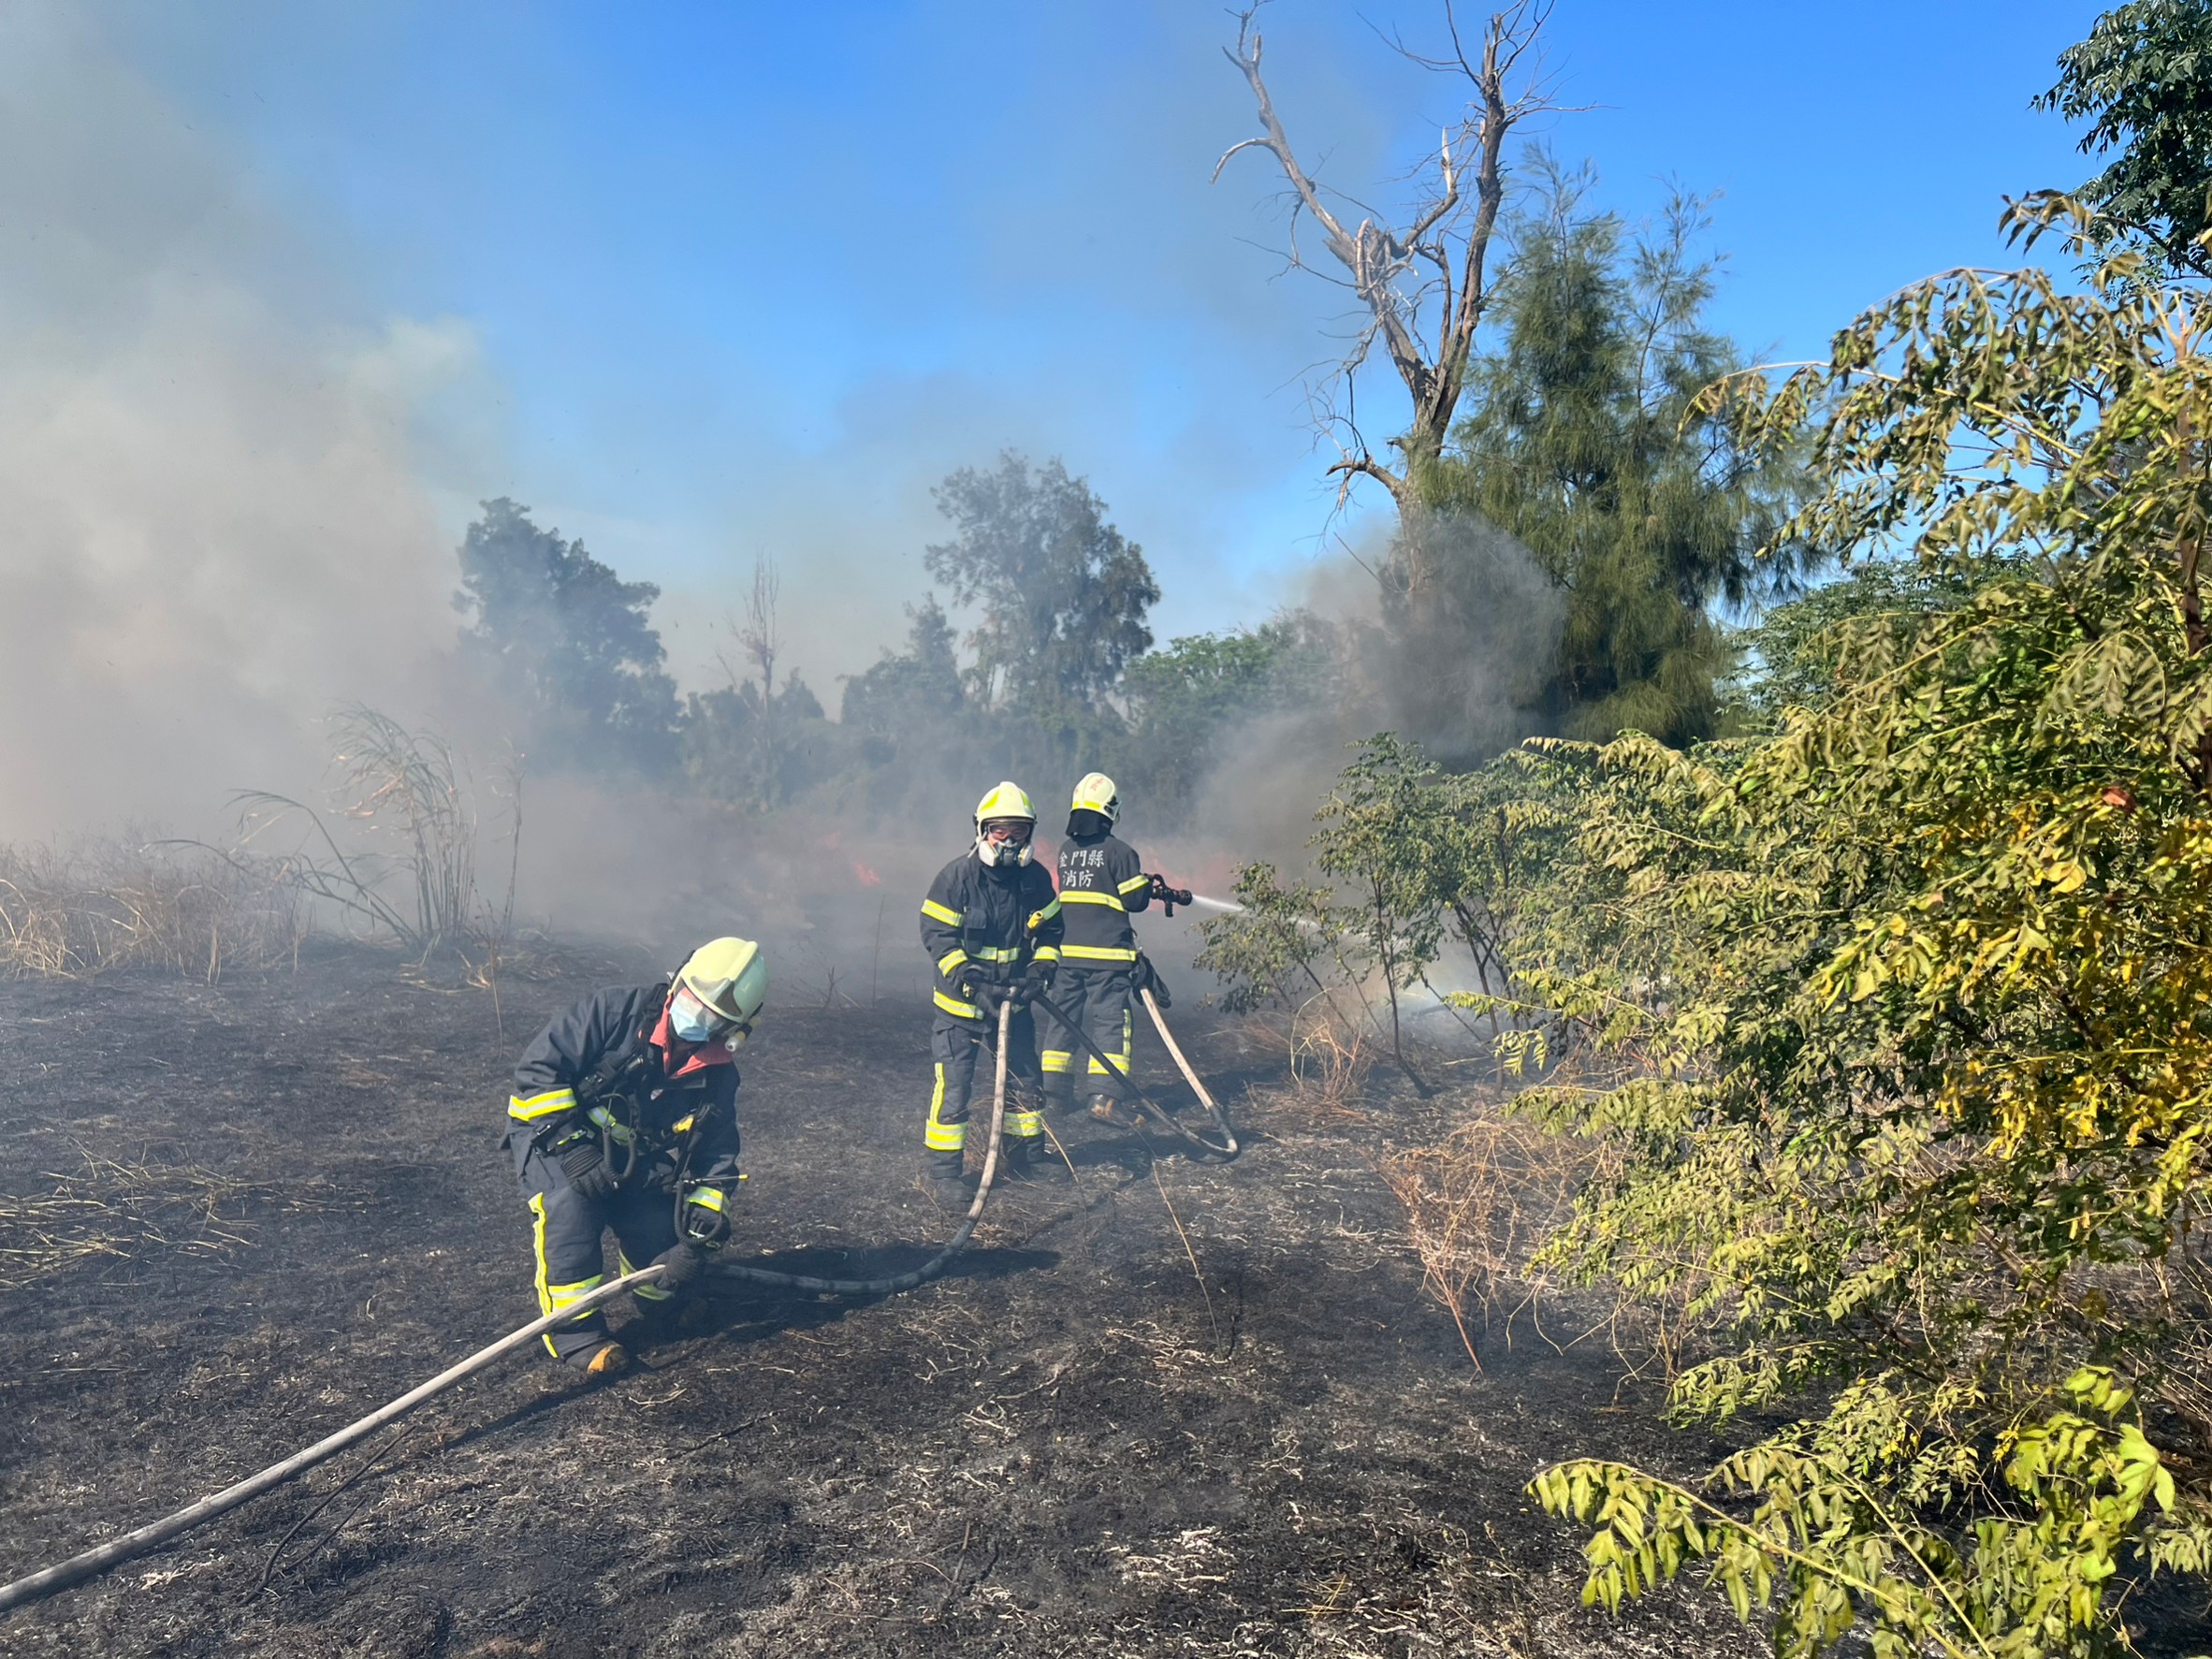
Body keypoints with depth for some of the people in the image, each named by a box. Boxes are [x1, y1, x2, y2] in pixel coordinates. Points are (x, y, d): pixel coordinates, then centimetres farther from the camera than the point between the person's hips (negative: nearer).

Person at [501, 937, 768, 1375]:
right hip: (550, 1130, -4)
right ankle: (575, 1331, -19)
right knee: (570, 1207, -31)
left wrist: (702, 1229, -18)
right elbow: (539, 1066, -23)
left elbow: (717, 1156, -6)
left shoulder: (717, 1076, -9)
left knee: (661, 1237, -6)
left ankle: (657, 1295, 30)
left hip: (630, 1159, 4)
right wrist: (570, 1145, -28)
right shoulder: (617, 1010, -23)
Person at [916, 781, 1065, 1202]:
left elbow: (1050, 928, 10)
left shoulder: (1035, 877, -2)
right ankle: (942, 1168, 6)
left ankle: (1025, 1155, 33)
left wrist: (1042, 966, -8)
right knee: (953, 1085, -7)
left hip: (1012, 999, 5)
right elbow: (937, 936, -16)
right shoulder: (957, 875, -16)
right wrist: (972, 985, -23)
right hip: (960, 1001, -5)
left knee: (1024, 1079, 15)